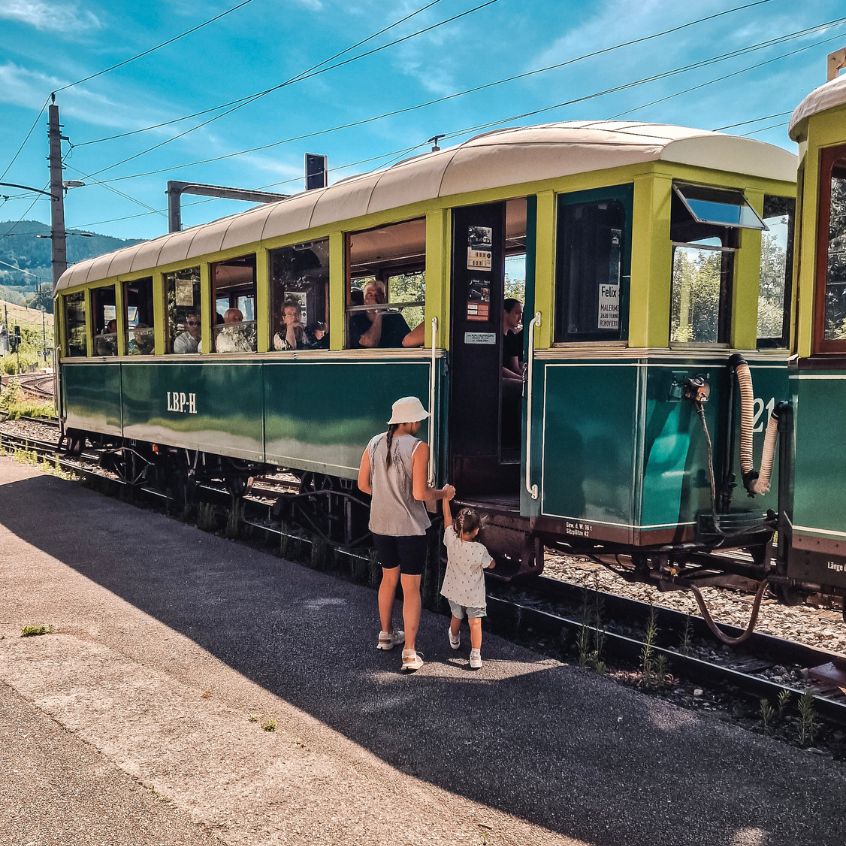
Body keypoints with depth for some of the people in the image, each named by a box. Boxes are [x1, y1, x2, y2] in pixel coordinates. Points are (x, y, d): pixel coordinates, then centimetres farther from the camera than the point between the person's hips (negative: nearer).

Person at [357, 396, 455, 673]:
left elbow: (363, 484, 7)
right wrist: (443, 493, -2)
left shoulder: (374, 443, 1)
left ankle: (386, 635, 40)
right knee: (411, 588, 4)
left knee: (389, 578, 24)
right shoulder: (418, 447, -16)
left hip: (380, 524, 6)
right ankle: (409, 654, 6)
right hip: (409, 527, -6)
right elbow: (419, 493, -20)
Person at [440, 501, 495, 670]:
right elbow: (491, 565, -7)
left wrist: (446, 496, 4)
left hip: (454, 591, 4)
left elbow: (447, 517, -4)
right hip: (474, 594, -4)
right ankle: (475, 655, 3)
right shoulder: (479, 550, -27)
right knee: (475, 623, 6)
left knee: (456, 617, 27)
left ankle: (454, 640, 51)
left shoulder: (451, 540, -20)